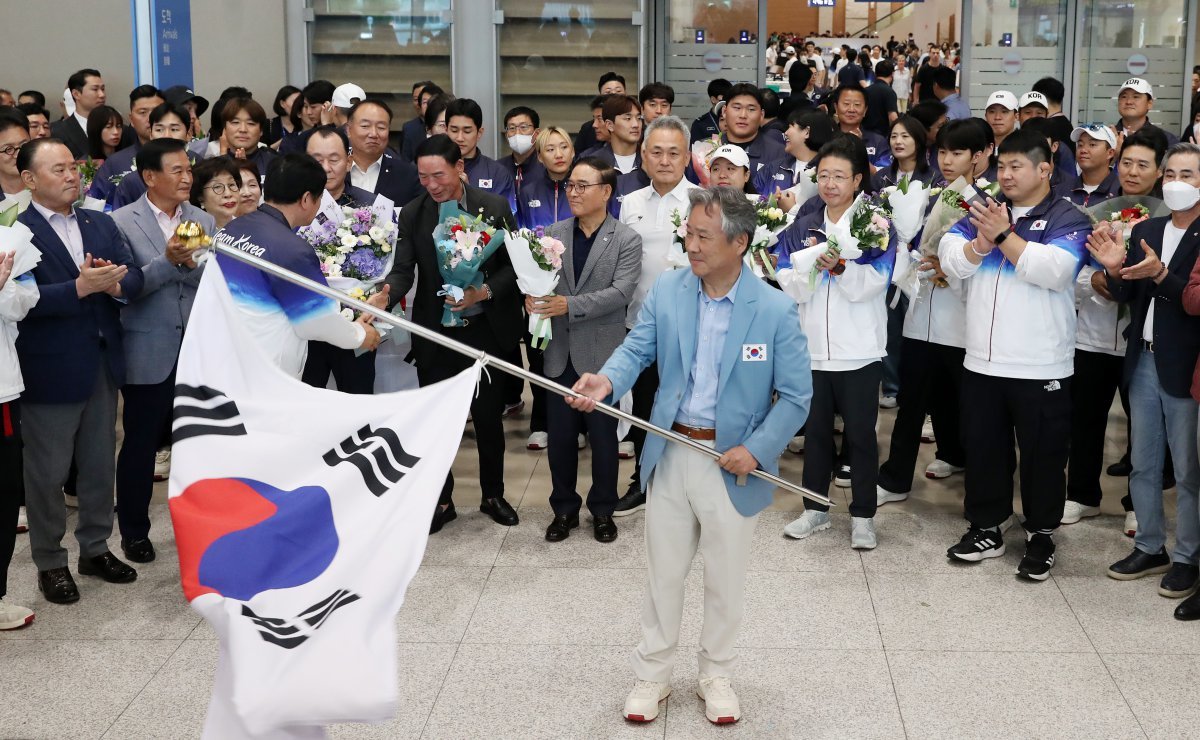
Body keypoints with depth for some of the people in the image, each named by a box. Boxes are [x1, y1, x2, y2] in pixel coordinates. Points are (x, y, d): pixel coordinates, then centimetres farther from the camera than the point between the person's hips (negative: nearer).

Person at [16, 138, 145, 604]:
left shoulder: (101, 224, 9)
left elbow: (134, 278, 2)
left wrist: (114, 282, -19)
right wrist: (80, 287, -29)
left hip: (103, 364, 6)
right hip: (50, 370, -6)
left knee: (100, 464, 16)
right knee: (47, 473, 6)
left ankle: (95, 548, 31)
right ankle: (49, 562, 20)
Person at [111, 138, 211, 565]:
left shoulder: (204, 221, 6)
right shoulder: (122, 222, -5)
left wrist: (192, 265, -19)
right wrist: (166, 261, -24)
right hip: (149, 353, -3)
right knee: (141, 444, 8)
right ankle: (134, 532, 23)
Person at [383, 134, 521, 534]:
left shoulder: (494, 206, -5)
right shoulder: (412, 214, -1)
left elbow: (514, 264, -3)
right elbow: (403, 271, -8)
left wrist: (485, 292, -19)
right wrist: (386, 294, -29)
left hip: (487, 328, -1)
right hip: (435, 332, 1)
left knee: (489, 415, 8)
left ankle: (493, 495, 26)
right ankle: (441, 501, 21)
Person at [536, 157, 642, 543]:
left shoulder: (626, 240, -5)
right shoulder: (554, 233, 6)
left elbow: (620, 292, -15)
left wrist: (570, 305, -24)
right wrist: (534, 297, -22)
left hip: (600, 353, -3)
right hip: (560, 351, 3)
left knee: (603, 435, 8)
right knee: (560, 435, 11)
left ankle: (603, 510, 24)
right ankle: (564, 508, 26)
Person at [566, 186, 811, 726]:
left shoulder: (776, 311, -14)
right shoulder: (666, 292, -4)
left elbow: (796, 395, -10)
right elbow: (636, 350, -5)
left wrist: (756, 449, -19)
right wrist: (607, 381, -27)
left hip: (733, 463, -2)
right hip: (672, 454, 3)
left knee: (725, 579, 13)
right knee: (662, 572, 14)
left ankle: (716, 675, 34)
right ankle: (652, 675, 31)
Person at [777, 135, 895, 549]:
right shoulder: (801, 228, 7)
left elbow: (874, 283, -14)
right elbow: (791, 288, -1)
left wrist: (840, 267, -29)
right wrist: (812, 264, -20)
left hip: (860, 351, -3)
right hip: (811, 348, 3)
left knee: (860, 433, 5)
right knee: (815, 430, 14)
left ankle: (863, 516, 16)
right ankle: (815, 508, 26)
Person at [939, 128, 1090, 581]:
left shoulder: (1067, 219, -4)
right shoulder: (983, 211, 10)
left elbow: (1054, 270, -22)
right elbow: (951, 260, -1)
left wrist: (1003, 235, -20)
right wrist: (983, 239, -19)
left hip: (1041, 368, -4)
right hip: (982, 362, 5)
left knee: (1042, 454, 6)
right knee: (982, 449, 13)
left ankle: (1041, 537, 20)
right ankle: (985, 529, 27)